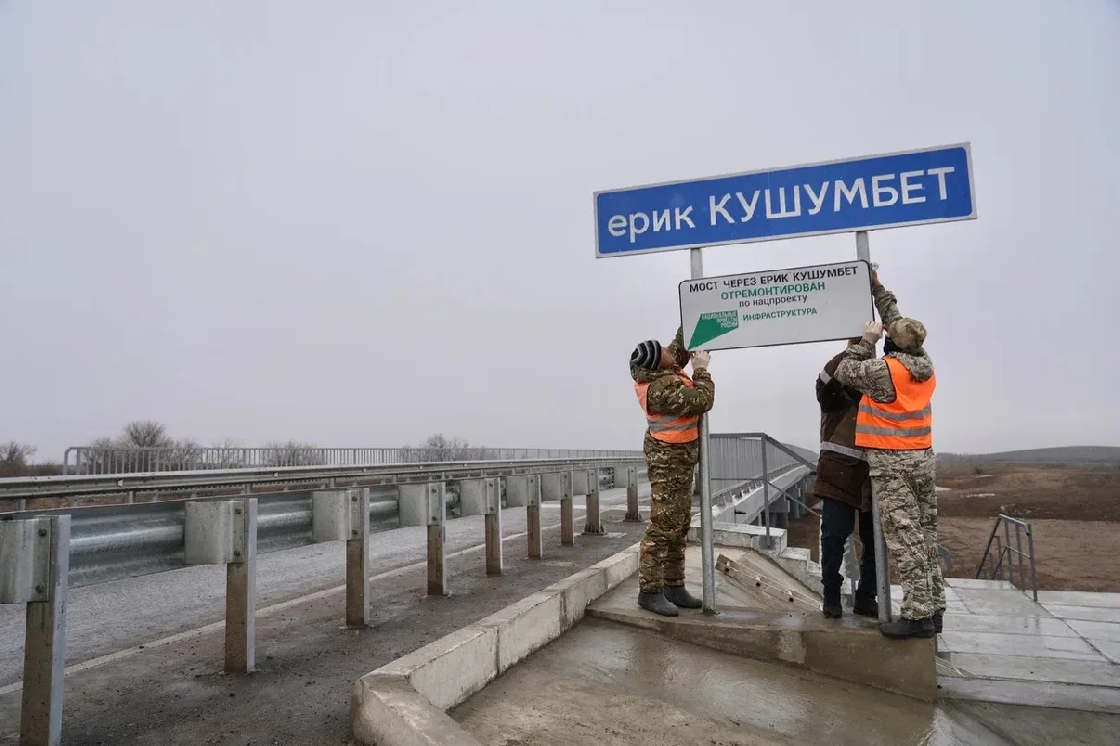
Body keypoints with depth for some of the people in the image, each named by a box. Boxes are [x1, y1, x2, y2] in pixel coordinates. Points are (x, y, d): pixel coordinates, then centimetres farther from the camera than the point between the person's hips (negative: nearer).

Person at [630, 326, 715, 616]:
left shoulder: (656, 374, 3)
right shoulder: (664, 388, -26)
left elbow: (679, 348, 20)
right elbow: (702, 401, -22)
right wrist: (701, 369, -10)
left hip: (679, 460, 10)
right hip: (669, 460, -10)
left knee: (679, 526, 12)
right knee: (663, 527, -8)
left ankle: (674, 586, 18)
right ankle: (650, 591, -3)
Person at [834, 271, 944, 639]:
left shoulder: (885, 369, -15)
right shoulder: (925, 364, 6)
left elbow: (844, 372, -2)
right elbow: (899, 324, 19)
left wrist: (867, 339, 3)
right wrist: (878, 288, 25)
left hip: (892, 462, -8)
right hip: (923, 457, 8)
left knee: (904, 537, -6)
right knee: (925, 533, 12)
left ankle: (918, 614, -5)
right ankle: (933, 608, 18)